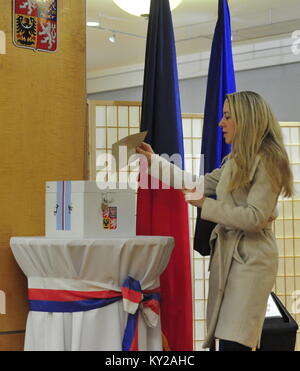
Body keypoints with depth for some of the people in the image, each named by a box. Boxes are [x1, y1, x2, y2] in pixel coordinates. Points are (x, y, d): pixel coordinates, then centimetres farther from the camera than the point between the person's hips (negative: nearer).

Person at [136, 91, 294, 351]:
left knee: (233, 342, -13)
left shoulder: (268, 161, -10)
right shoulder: (235, 161, 17)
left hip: (251, 257, -9)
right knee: (223, 338, 6)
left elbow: (255, 217, -17)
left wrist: (204, 203, -13)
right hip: (226, 251, 9)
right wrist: (155, 160, 24)